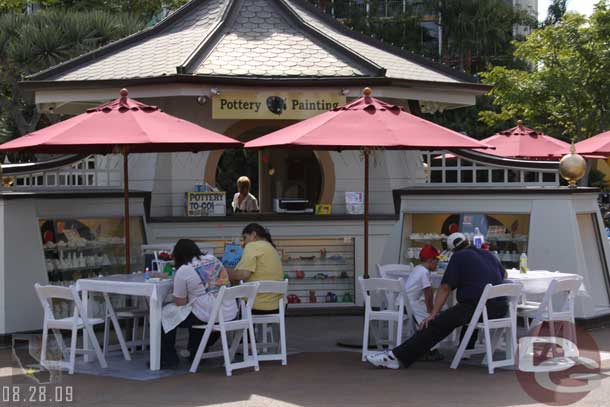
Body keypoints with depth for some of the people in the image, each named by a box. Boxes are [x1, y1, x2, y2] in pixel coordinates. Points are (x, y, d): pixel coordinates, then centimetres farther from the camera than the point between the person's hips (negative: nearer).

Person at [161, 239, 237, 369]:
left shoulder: (183, 271, -8)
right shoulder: (213, 259, 10)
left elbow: (180, 302, -4)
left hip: (207, 318, -7)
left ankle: (168, 359, 17)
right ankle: (195, 353, 43)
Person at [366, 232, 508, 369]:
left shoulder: (459, 256, 6)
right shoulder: (489, 255, 23)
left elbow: (445, 287, -2)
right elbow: (504, 275, 43)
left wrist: (433, 314, -3)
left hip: (476, 306, -6)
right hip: (500, 309, 6)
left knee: (436, 324, -10)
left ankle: (397, 357, -18)